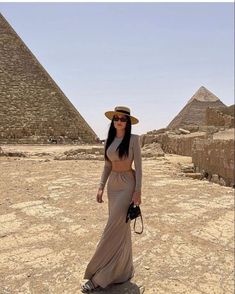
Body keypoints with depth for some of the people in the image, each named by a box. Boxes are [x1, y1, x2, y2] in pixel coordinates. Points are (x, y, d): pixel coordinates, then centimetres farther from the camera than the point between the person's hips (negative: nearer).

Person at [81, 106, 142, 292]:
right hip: (113, 184, 6)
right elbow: (107, 166, 13)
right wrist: (101, 187, 6)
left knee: (114, 229, -5)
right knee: (120, 228, 14)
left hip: (127, 185, -6)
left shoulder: (133, 139, -8)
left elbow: (138, 166, -9)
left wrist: (138, 191, -14)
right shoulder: (109, 140, 8)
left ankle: (98, 277, 6)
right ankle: (124, 271, 29)